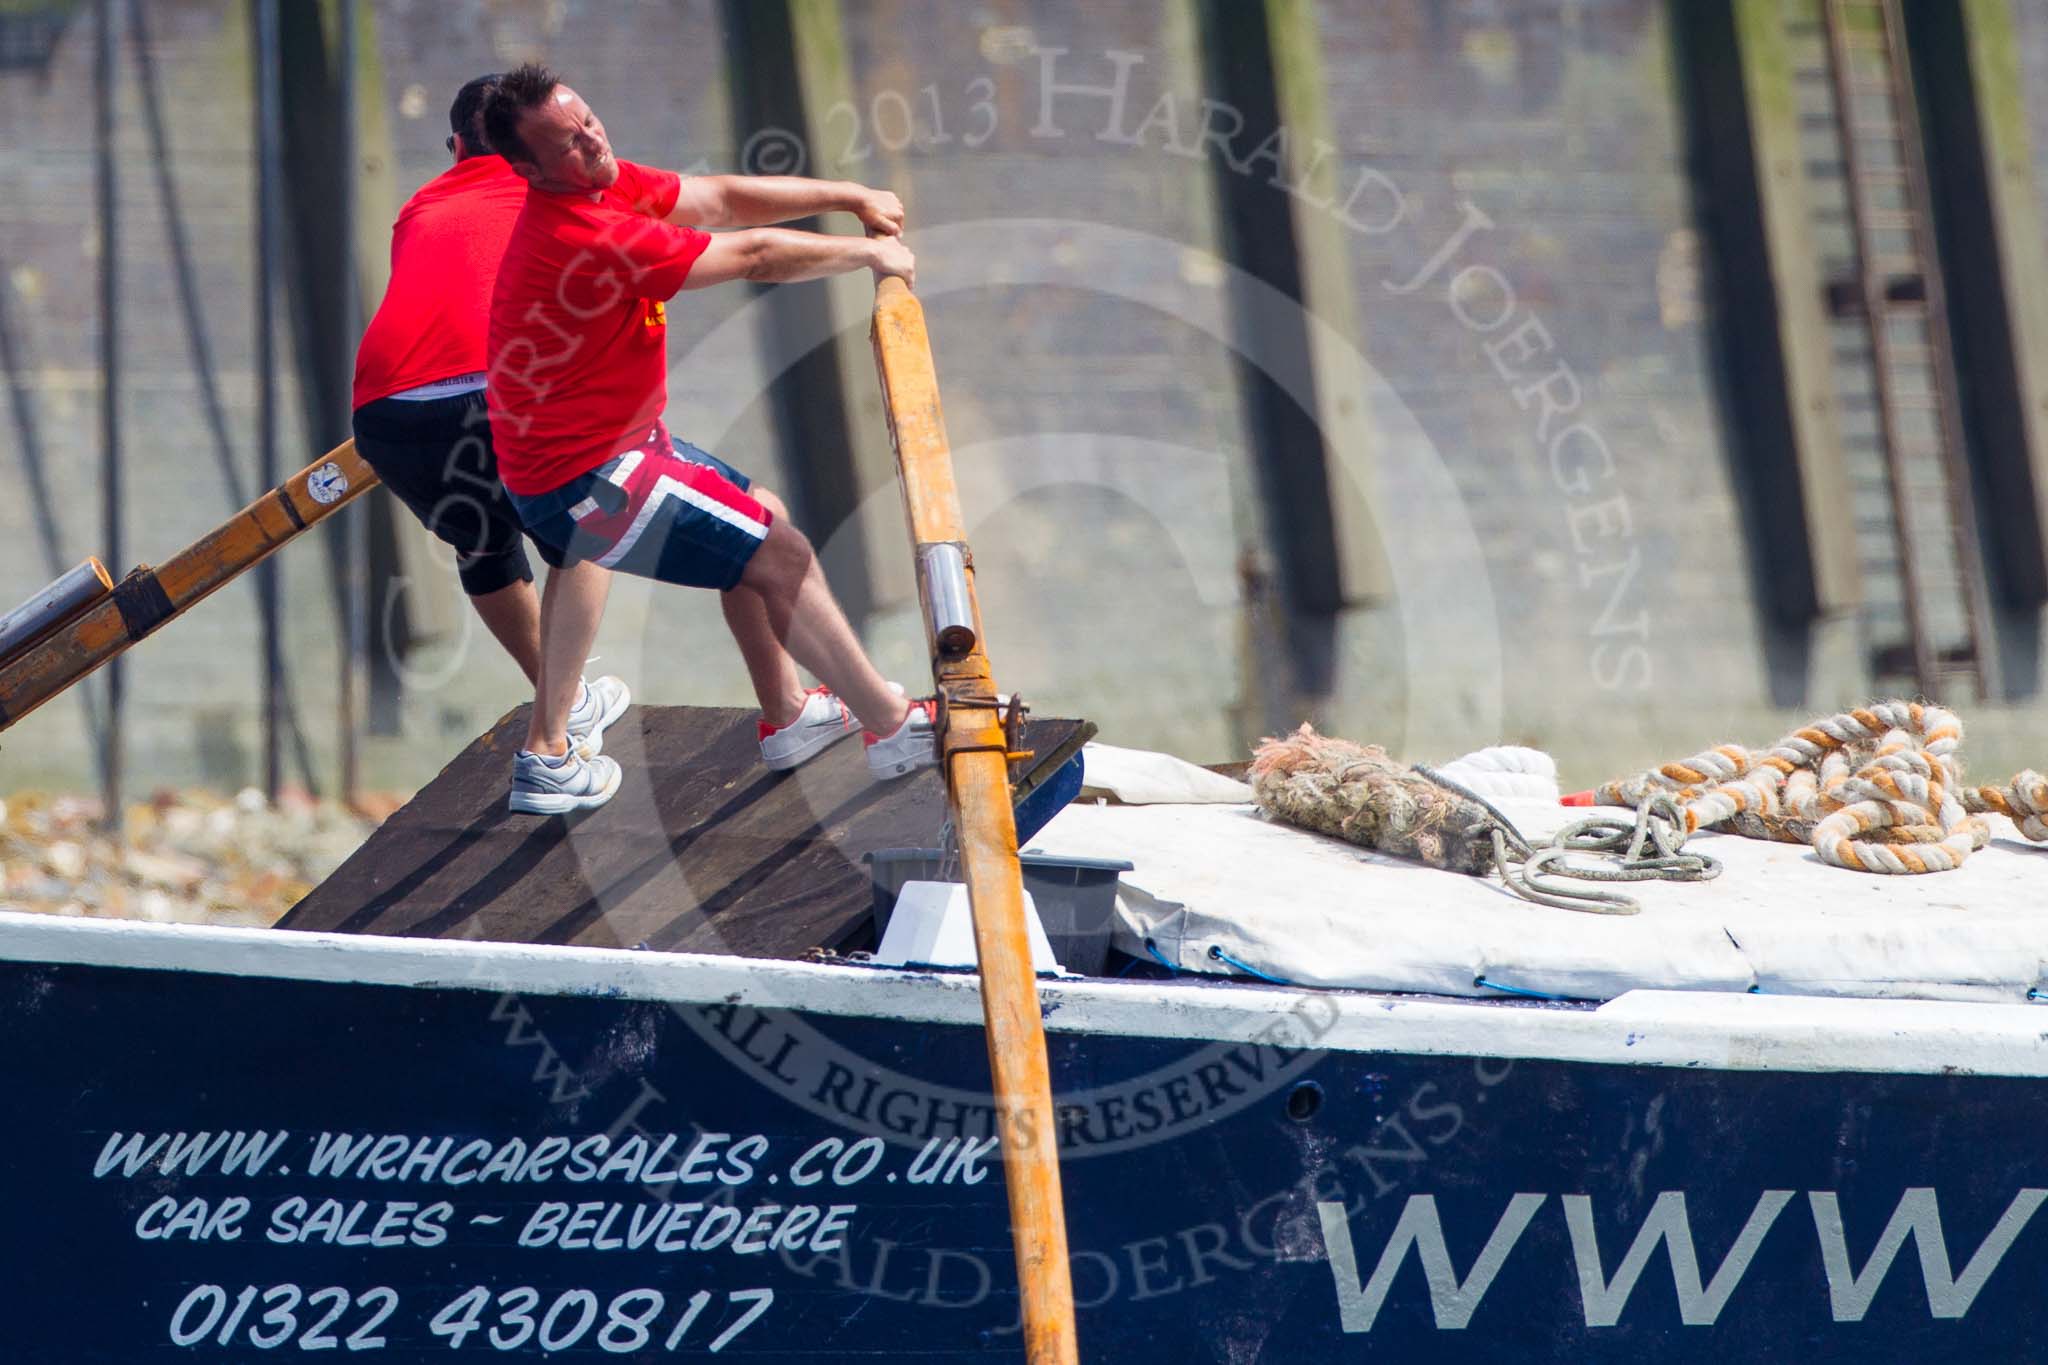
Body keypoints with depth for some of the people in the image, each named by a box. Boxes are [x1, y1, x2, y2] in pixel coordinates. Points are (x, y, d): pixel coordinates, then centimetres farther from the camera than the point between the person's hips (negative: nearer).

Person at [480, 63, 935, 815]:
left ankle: (787, 715, 37)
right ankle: (895, 729, 9)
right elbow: (753, 258, -22)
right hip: (581, 479, -10)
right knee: (782, 557, -4)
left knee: (762, 519, 24)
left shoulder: (607, 184, -2)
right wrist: (869, 253, -7)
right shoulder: (589, 239, -30)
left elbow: (721, 198, 7)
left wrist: (850, 196, 1)